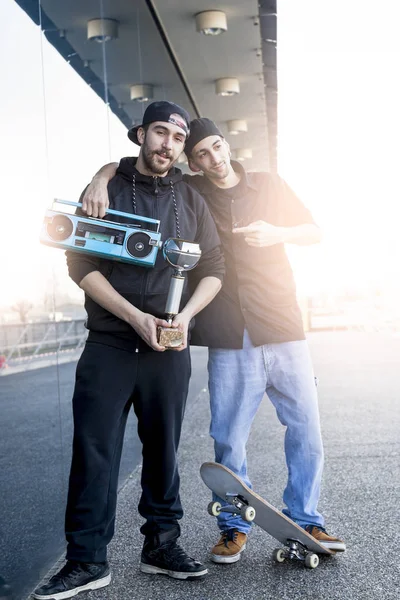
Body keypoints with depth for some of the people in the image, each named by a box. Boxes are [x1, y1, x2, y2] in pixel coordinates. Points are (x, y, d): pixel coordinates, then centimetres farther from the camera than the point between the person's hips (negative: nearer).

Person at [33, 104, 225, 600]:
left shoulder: (192, 200, 11)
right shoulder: (106, 191, 5)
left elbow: (213, 270, 9)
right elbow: (81, 265, -4)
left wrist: (185, 315, -9)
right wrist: (135, 317, -14)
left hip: (169, 347, 2)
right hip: (109, 343, -2)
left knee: (163, 446, 8)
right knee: (95, 447, -3)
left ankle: (161, 544, 22)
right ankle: (88, 560, 6)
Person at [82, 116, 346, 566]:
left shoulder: (270, 186, 11)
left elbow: (314, 232, 14)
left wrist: (277, 233, -6)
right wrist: (101, 179, -12)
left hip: (284, 331, 1)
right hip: (230, 342, -1)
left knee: (306, 429, 5)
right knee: (228, 439, 2)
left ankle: (305, 520, 22)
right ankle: (234, 526, 21)